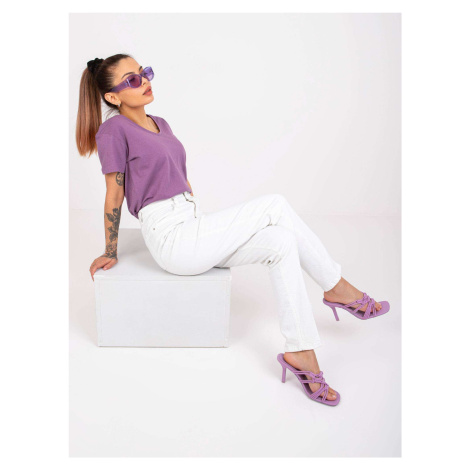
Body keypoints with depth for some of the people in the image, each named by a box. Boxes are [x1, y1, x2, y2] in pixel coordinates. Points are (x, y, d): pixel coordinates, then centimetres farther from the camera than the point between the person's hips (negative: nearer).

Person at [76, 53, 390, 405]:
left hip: (195, 229, 8)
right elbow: (114, 197, -4)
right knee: (276, 205, -15)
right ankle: (336, 287, -2)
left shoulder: (160, 125, 17)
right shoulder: (114, 130, -8)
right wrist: (110, 253, 3)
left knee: (280, 240, -12)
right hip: (172, 240, -8)